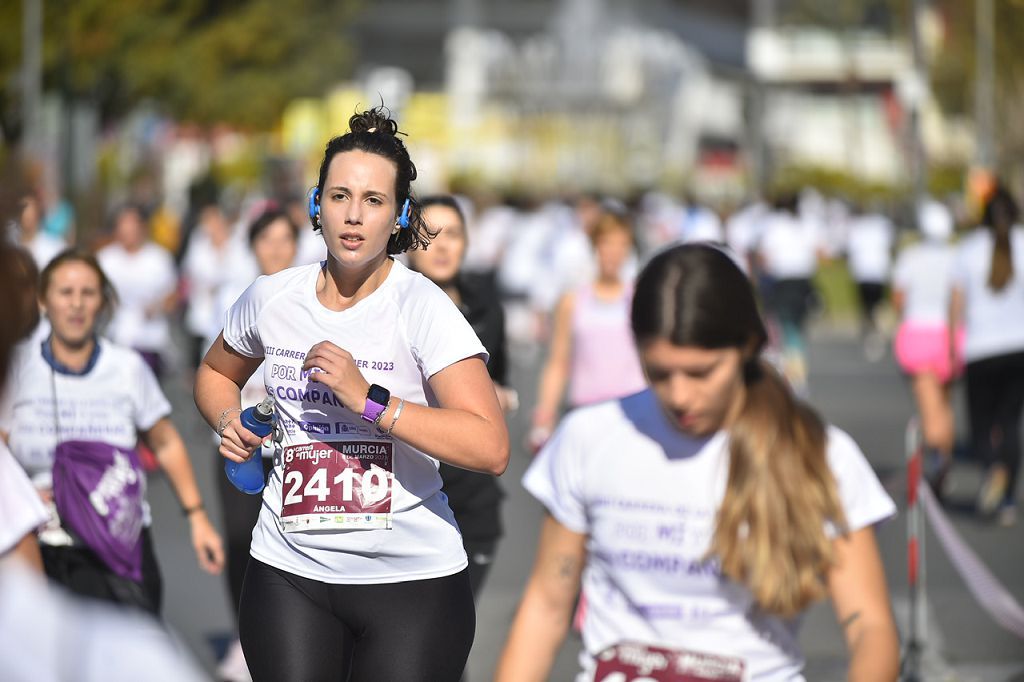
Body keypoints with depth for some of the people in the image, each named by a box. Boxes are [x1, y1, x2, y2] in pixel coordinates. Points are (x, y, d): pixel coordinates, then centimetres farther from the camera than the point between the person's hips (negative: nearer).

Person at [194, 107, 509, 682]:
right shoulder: (270, 298, 3)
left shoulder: (423, 307, -11)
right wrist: (229, 421, 3)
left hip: (411, 577, -3)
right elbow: (217, 372, 27)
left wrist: (370, 399, -26)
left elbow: (491, 449, -22)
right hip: (289, 571, 3)